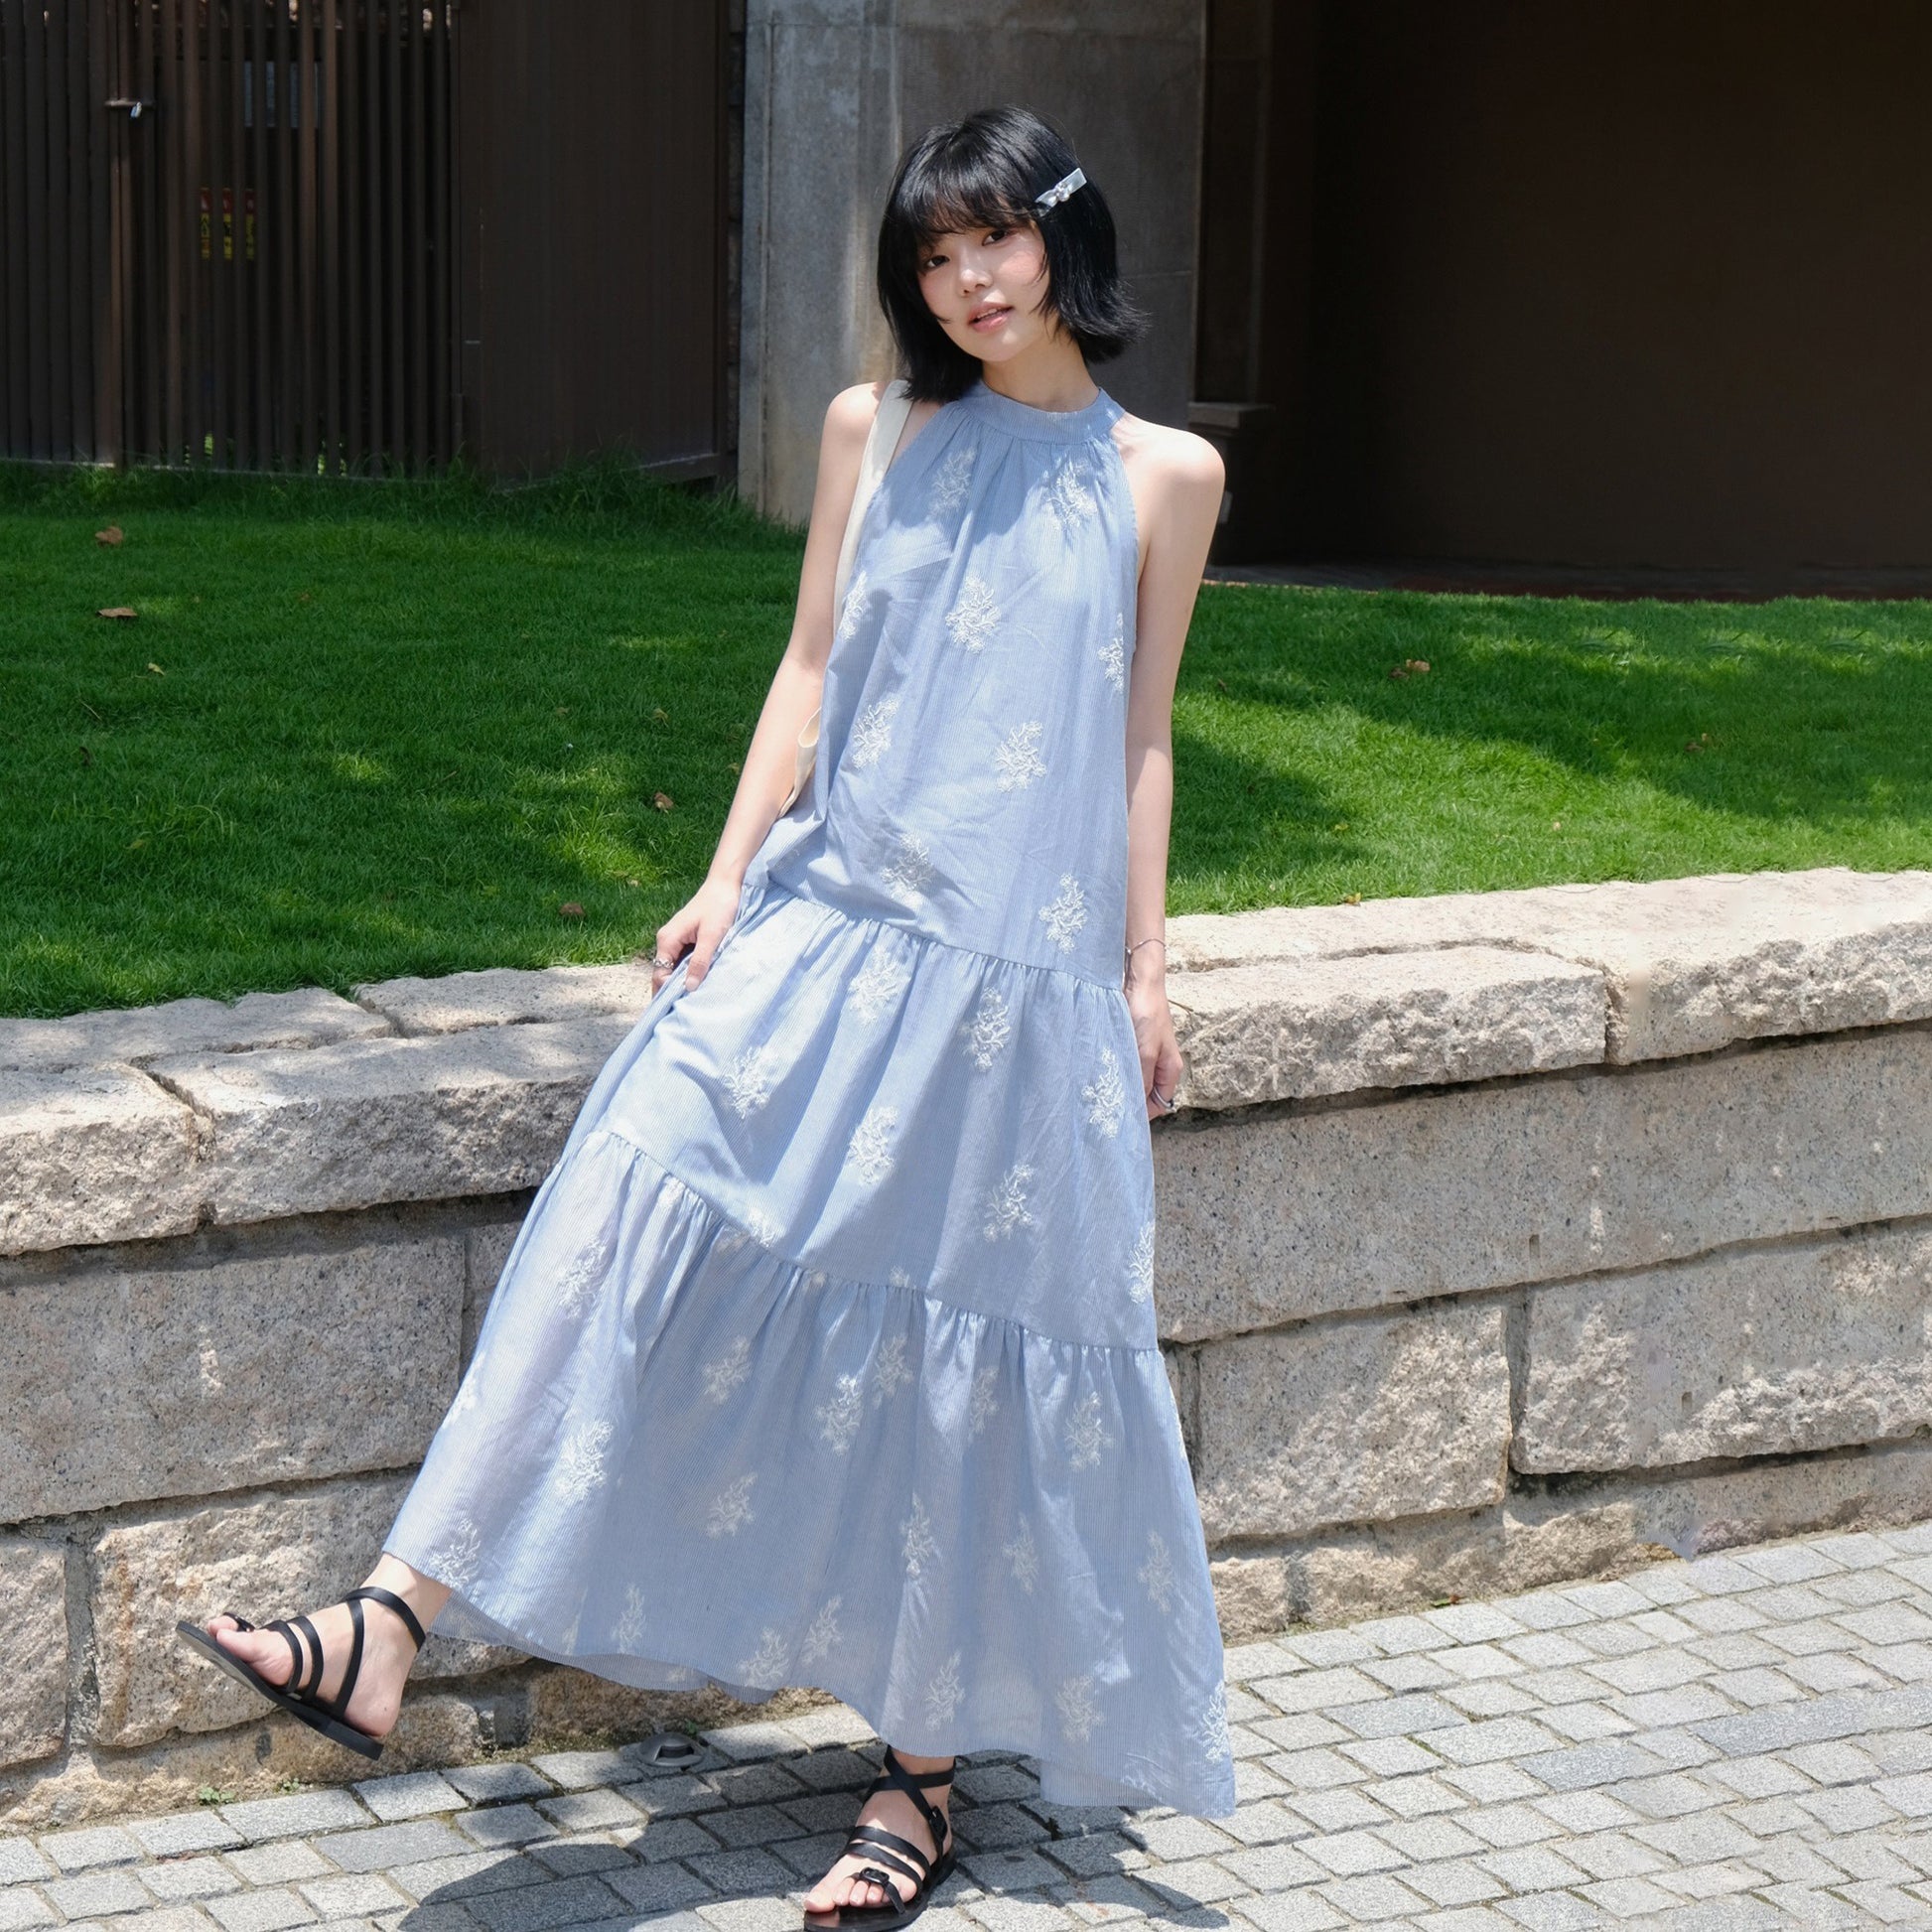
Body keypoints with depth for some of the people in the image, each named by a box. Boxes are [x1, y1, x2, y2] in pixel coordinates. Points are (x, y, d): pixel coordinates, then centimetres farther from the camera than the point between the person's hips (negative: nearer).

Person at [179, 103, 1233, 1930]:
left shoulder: (1162, 476, 5)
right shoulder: (874, 430, 9)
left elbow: (1141, 743, 8)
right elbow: (809, 667, 9)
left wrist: (1146, 972, 6)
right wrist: (726, 879, 0)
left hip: (1020, 974, -1)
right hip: (828, 923, 2)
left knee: (964, 1354, 3)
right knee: (640, 1226, -14)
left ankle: (925, 1767, 16)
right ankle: (393, 1629, -16)